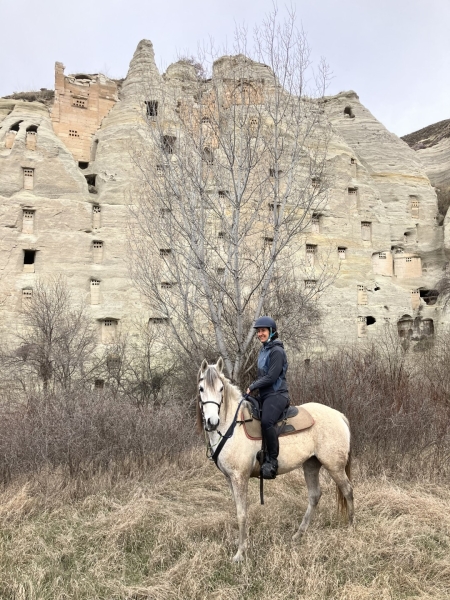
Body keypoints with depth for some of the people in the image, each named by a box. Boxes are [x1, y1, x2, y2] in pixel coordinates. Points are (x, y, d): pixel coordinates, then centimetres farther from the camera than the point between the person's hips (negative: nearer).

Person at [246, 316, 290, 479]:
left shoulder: (277, 351, -12)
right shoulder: (263, 350, 16)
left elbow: (271, 377, -18)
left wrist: (252, 387, -10)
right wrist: (253, 387, 5)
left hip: (276, 395, -10)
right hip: (264, 395, 10)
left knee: (266, 422, -33)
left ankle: (272, 461, -23)